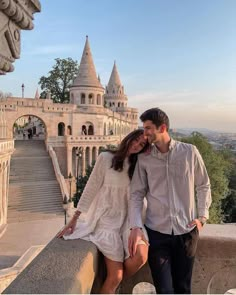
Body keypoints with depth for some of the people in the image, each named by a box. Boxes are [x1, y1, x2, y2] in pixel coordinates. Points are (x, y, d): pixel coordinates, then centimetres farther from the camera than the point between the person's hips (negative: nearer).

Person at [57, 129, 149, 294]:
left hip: (127, 218, 4)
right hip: (106, 220, -4)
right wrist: (75, 218, -5)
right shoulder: (106, 158, -6)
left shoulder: (136, 165, 8)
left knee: (141, 257, -21)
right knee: (115, 276, -10)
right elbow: (91, 188, -6)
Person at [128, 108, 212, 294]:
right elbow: (136, 194, -2)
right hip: (157, 231, 0)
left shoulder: (190, 152, -2)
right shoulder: (144, 159, -2)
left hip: (186, 231, 1)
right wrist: (136, 226, -13)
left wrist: (202, 216, 0)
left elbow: (203, 186, 7)